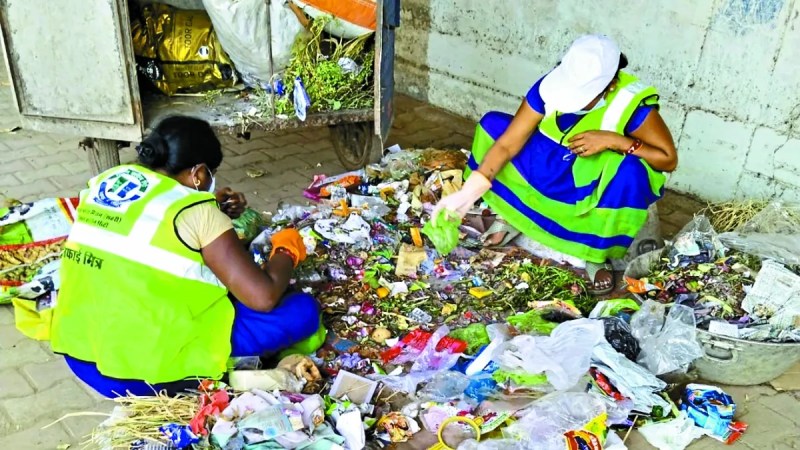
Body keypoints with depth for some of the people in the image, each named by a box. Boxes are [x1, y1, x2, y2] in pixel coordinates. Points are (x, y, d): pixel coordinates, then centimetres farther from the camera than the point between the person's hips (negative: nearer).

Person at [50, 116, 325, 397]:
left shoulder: (106, 181, 6)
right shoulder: (196, 212, -14)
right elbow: (263, 296, -14)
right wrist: (286, 250, 5)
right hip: (145, 371, -7)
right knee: (303, 310, -2)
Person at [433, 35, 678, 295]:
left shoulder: (633, 104, -28)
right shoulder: (549, 87, -21)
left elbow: (669, 159, -20)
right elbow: (506, 144, -21)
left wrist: (615, 141, -35)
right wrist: (466, 194, -31)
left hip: (598, 185, -3)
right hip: (551, 170, 3)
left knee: (630, 170, -39)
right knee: (492, 123, -13)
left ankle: (597, 254, -16)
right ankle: (511, 216, -1)